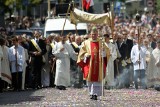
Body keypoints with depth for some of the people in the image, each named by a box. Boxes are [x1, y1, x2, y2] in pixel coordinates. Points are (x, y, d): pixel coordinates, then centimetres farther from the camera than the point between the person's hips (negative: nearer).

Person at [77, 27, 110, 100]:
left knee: (97, 79, -7)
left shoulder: (101, 43, 10)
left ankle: (95, 94, -9)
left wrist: (103, 53, -10)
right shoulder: (86, 43, 9)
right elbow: (82, 53, 10)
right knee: (90, 79, 1)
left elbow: (107, 52, 12)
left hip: (99, 64, -1)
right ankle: (92, 93, 14)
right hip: (89, 64, 1)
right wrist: (86, 55, -11)